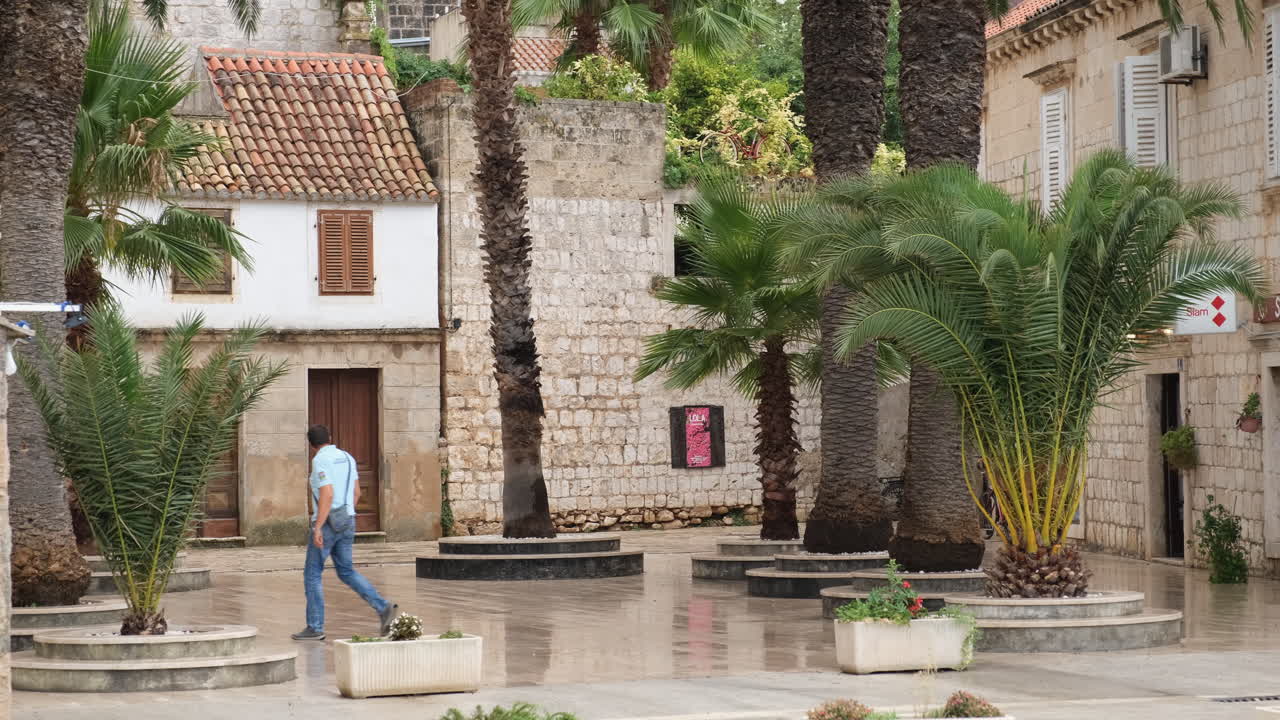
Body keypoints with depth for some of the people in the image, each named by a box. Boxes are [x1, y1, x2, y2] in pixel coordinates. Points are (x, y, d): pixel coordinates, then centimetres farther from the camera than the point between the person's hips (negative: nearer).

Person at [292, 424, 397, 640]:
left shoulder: (320, 461, -15)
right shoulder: (346, 457, 10)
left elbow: (327, 495, -24)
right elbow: (356, 492, 17)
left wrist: (317, 528, -24)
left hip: (327, 523, -8)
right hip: (346, 522, 8)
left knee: (312, 574, 5)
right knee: (346, 572, 15)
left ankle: (315, 627, 6)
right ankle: (383, 608, -2)